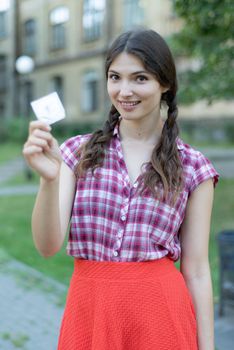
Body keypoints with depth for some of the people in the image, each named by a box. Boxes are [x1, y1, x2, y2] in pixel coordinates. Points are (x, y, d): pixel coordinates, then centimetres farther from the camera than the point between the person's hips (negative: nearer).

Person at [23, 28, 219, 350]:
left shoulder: (193, 167, -3)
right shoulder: (78, 152, 0)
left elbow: (197, 271, -1)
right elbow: (48, 246, -8)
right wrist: (49, 178, -25)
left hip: (161, 312, -1)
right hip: (88, 309, 1)